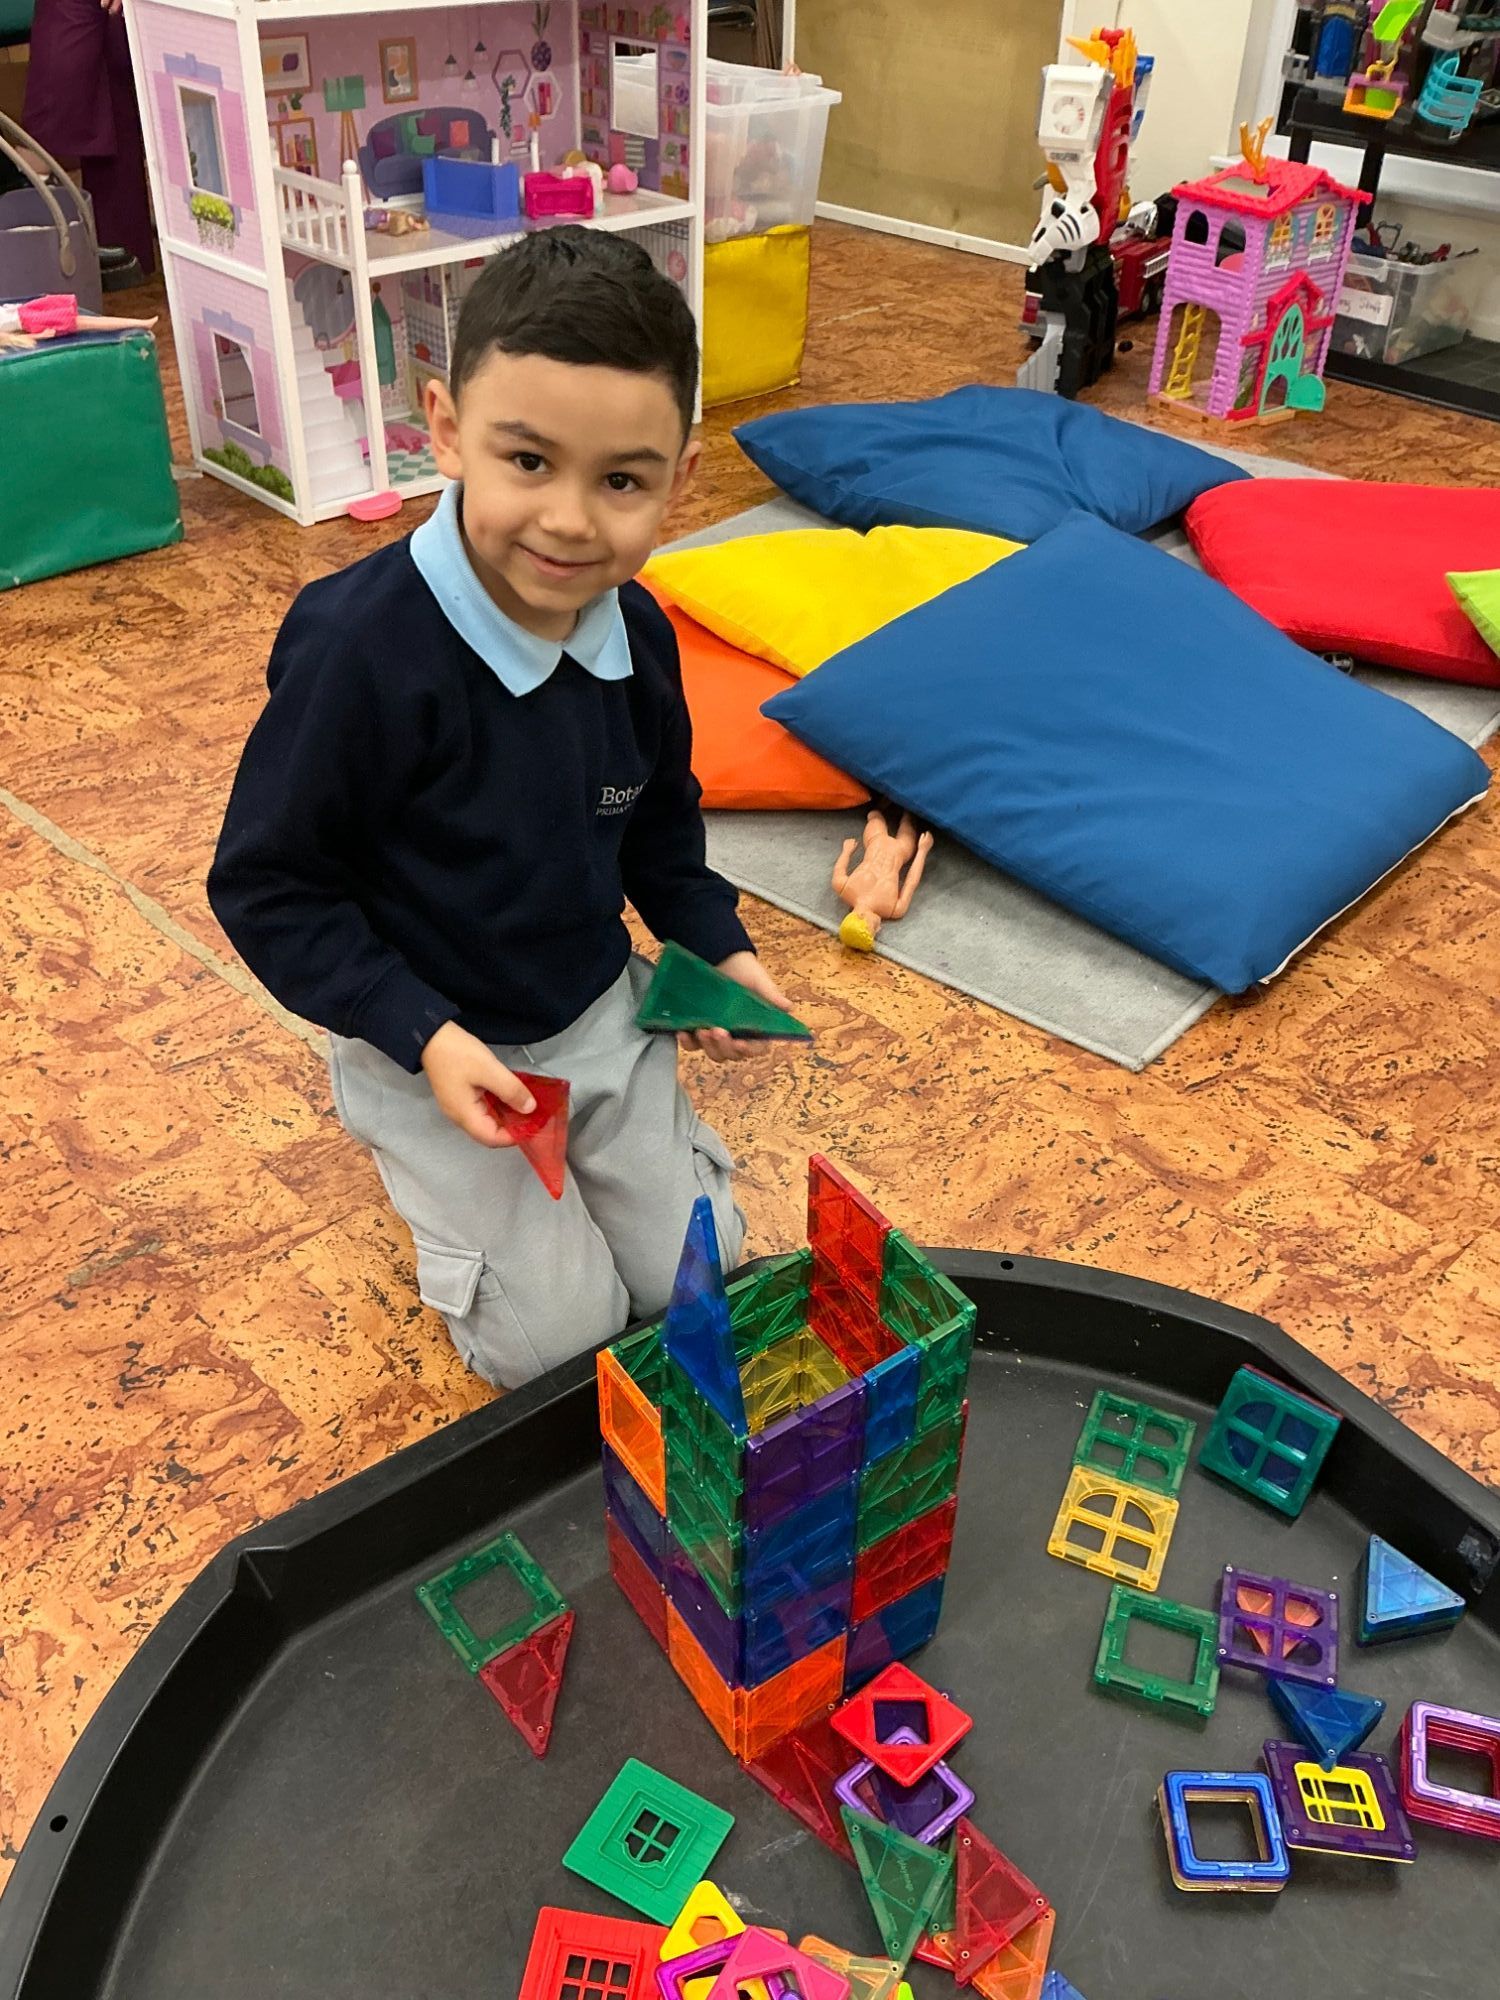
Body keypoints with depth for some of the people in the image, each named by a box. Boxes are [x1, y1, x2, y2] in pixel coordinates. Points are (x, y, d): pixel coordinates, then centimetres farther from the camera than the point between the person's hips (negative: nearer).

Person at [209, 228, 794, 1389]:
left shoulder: (637, 631, -10)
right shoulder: (361, 647, -30)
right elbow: (267, 886, -20)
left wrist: (717, 945, -2)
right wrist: (424, 1038, -25)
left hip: (601, 1017, 5)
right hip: (432, 1052, -5)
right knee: (560, 1338, -1)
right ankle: (443, 1186, 25)